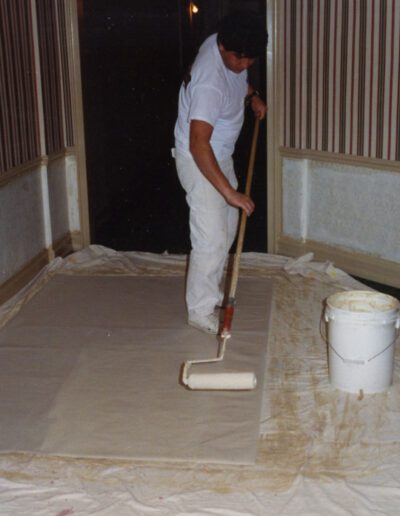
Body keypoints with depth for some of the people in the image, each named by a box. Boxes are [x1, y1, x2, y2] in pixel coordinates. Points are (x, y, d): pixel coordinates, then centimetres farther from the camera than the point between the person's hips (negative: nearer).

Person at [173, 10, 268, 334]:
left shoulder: (230, 48, -6)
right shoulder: (209, 81, -34)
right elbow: (198, 144, -39)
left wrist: (252, 95, 6)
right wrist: (229, 192, -41)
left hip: (221, 154, 10)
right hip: (198, 160, -10)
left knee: (228, 227, 18)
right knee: (211, 239, -9)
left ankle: (211, 292, 33)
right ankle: (200, 311, 3)